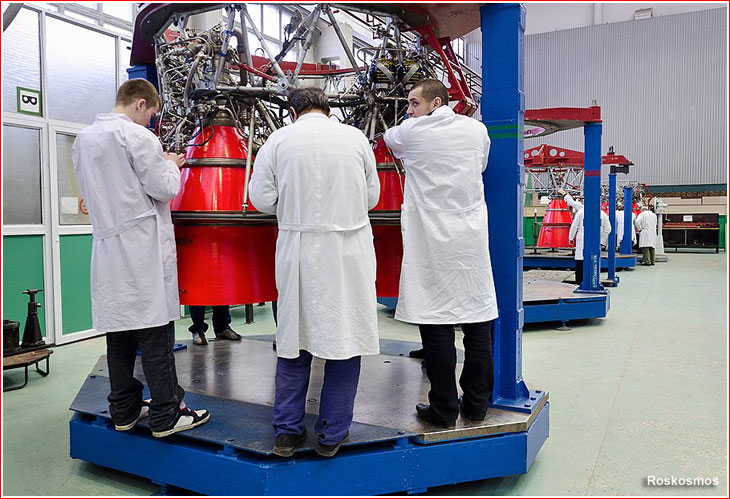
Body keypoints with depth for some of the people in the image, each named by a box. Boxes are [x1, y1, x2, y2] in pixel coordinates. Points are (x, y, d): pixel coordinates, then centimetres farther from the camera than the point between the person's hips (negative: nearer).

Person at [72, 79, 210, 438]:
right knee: (154, 332, -2)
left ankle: (124, 410, 22)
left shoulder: (83, 139, 13)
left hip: (108, 246, 8)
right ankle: (166, 414, 6)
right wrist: (171, 165, 8)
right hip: (142, 247, -8)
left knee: (119, 331, 12)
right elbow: (165, 189, -12)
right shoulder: (137, 136, -11)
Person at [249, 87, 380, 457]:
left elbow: (262, 199, -1)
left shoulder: (278, 139, 0)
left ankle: (287, 431, 23)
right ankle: (331, 434, 20)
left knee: (294, 335, 12)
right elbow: (371, 196, 7)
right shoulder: (356, 137, 2)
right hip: (350, 250, 0)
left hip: (299, 251, 1)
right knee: (345, 335, 9)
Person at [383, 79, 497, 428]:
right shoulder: (477, 129, 9)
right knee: (478, 320, 9)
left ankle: (444, 409, 10)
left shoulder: (411, 132, -2)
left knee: (436, 323, 2)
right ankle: (477, 403, 21)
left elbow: (389, 138, 21)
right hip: (473, 239, 4)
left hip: (432, 242, -4)